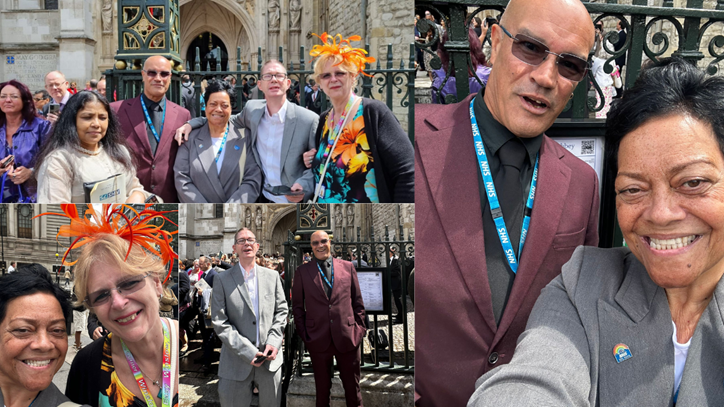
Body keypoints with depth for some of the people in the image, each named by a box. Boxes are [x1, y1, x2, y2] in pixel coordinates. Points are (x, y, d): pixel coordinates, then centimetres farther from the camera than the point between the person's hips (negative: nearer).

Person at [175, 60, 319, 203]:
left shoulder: (309, 120, -13)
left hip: (294, 201, -4)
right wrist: (192, 124, 7)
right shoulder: (252, 109, 1)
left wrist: (304, 186, -23)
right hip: (263, 198, 4)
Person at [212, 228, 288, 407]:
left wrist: (273, 341, -7)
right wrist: (247, 351, -14)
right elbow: (219, 322, -6)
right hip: (237, 360, -2)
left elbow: (281, 310, 10)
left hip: (270, 358, 3)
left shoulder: (272, 276, 9)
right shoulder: (222, 280, -1)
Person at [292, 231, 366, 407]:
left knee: (352, 388, 7)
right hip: (318, 339, 0)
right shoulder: (302, 272, 4)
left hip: (347, 337, 1)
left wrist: (360, 329, 3)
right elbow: (297, 306, 7)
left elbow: (358, 302, 9)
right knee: (322, 388, 11)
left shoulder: (348, 267, 6)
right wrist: (303, 333, 0)